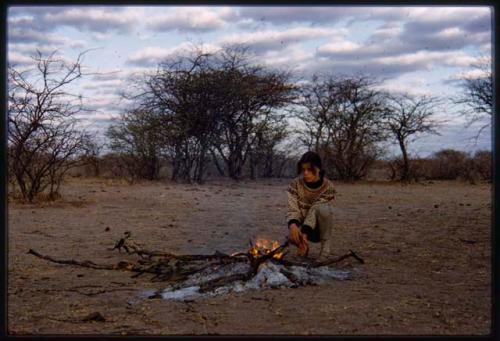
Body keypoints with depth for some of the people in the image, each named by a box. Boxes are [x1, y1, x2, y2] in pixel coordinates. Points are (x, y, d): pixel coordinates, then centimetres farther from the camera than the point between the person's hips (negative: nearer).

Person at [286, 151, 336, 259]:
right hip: (302, 224, 2)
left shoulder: (328, 187, -18)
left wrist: (305, 233, -40)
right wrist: (293, 225, -42)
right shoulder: (295, 184, -11)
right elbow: (292, 209, -18)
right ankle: (304, 246, 4)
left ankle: (326, 246, -17)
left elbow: (315, 212, -26)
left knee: (323, 209, -35)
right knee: (292, 235, -34)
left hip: (319, 228, -2)